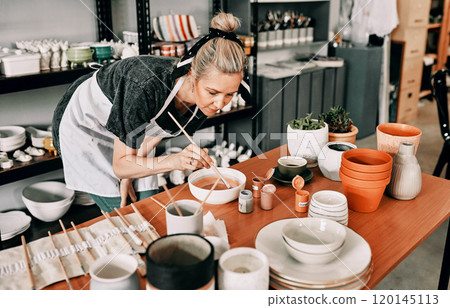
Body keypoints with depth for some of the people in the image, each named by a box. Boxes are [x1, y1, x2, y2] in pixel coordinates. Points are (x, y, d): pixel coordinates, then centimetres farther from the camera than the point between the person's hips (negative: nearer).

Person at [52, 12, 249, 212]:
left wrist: (128, 174, -9)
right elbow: (120, 166, -31)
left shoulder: (204, 101, -22)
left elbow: (154, 134, -5)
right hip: (85, 126, -5)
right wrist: (175, 161, -44)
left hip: (126, 134, 6)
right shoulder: (148, 86, -40)